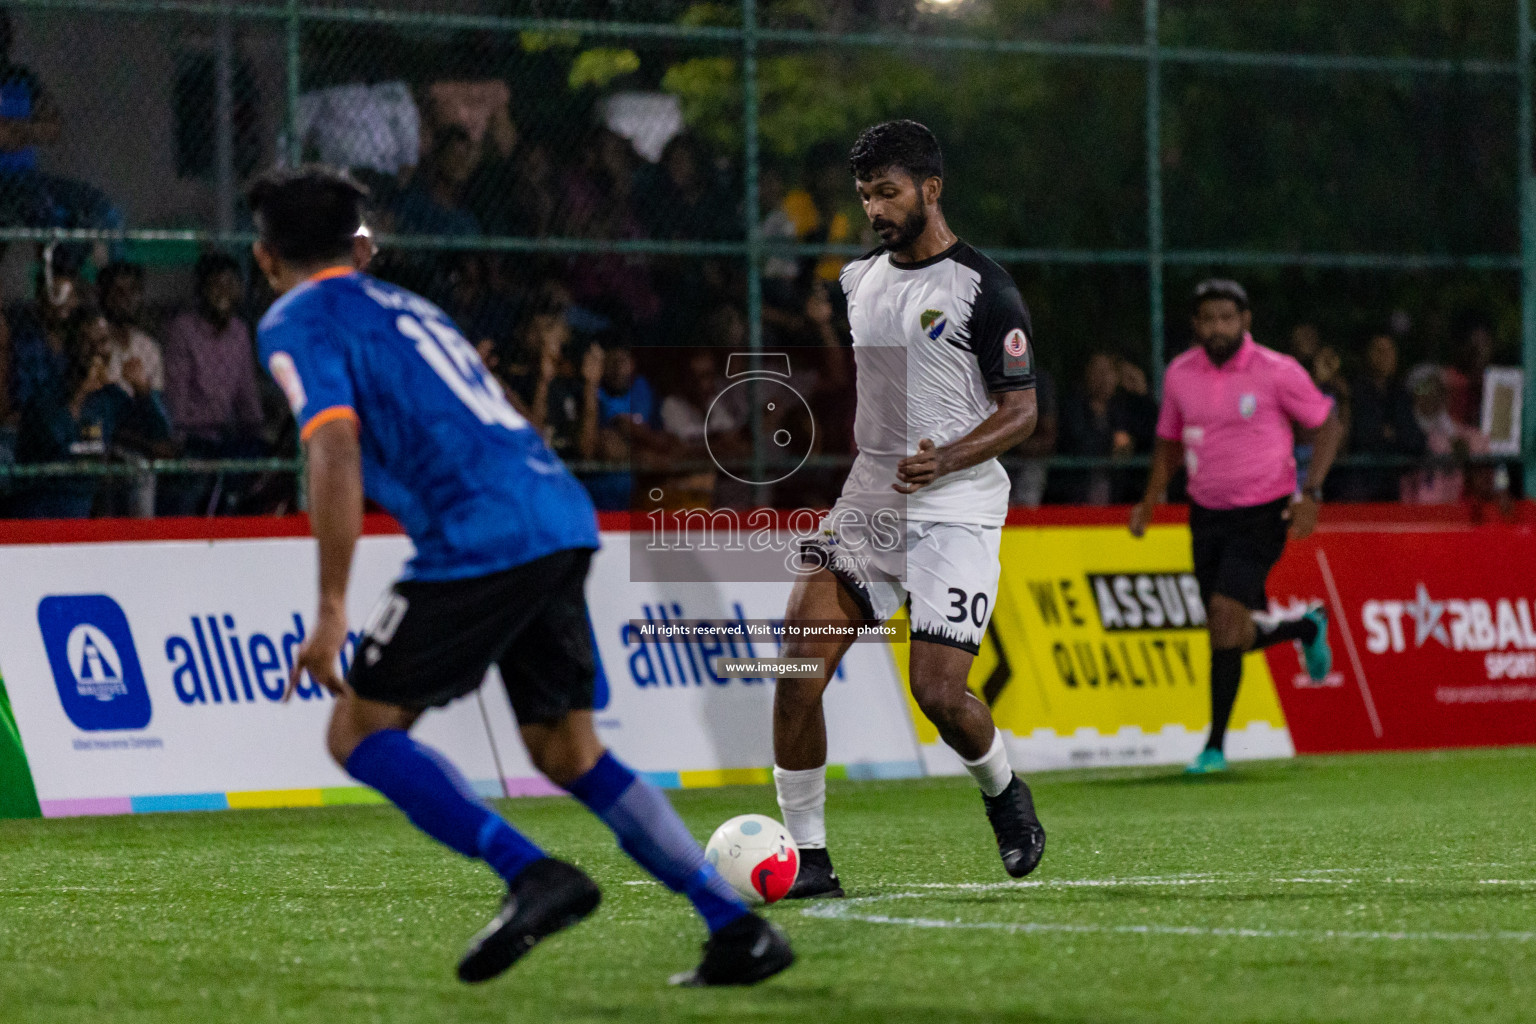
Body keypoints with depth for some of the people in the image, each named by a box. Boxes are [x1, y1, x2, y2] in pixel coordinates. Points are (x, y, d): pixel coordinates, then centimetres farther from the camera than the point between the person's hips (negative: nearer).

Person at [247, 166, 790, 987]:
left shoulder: (296, 324, 4)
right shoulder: (404, 307, 28)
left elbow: (336, 448, -12)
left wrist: (331, 609, -13)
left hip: (479, 539, -8)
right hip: (563, 518, 8)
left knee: (359, 734, 1)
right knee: (569, 752, 15)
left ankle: (532, 874, -16)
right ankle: (738, 927, 8)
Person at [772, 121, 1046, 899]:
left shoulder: (981, 289, -7)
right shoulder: (859, 280, 13)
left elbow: (1020, 412, -9)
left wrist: (946, 460, -25)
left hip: (956, 510, -6)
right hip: (866, 504, 6)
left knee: (938, 692, -15)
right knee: (797, 671, -10)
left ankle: (1004, 792, 19)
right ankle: (808, 856, -2)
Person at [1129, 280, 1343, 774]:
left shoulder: (1276, 372, -12)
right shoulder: (1179, 375, 1)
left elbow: (1328, 426, -3)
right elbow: (1169, 442, 16)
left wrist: (1310, 494, -13)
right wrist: (1150, 501, 4)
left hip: (1264, 513, -5)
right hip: (1207, 513, 5)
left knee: (1226, 613, -18)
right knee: (1233, 634, 5)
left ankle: (1215, 745, -9)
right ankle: (1308, 628, 39)